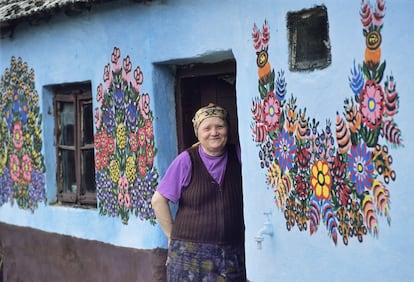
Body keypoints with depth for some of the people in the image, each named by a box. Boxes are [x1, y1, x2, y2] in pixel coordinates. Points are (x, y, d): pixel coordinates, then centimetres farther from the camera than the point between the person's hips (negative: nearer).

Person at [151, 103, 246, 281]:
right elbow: (158, 200, -1)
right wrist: (173, 236, 0)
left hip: (233, 253, 2)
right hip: (191, 252, -2)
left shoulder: (238, 156, 2)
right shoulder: (186, 161, -4)